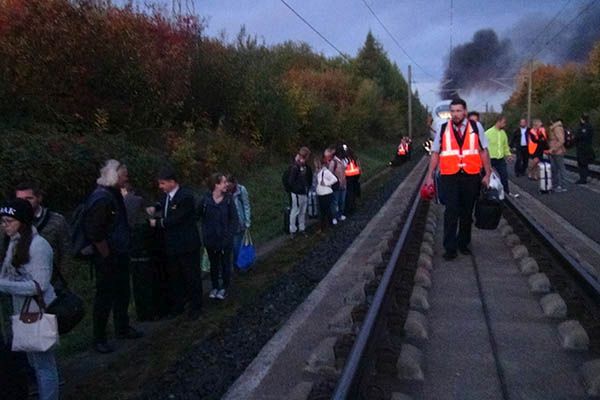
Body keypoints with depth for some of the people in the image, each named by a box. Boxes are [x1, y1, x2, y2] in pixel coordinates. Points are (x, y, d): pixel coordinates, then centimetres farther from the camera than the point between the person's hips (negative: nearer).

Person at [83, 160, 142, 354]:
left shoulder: (114, 194, 7)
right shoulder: (100, 199, -22)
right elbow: (94, 234, -25)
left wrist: (122, 254, 14)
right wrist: (107, 256, -17)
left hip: (120, 255, 9)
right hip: (107, 259, -9)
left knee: (122, 294, 20)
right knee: (105, 297, 4)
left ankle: (122, 328, 37)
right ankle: (99, 339, 19)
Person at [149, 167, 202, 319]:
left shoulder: (186, 197, -22)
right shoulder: (167, 194, 4)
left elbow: (175, 219, -23)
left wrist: (157, 223, -11)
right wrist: (155, 207, 7)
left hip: (187, 245, -8)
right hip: (172, 245, 8)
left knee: (192, 277, 8)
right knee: (174, 277, 17)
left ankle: (195, 307, 25)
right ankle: (177, 306, 33)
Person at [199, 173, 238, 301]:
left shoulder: (228, 199, -12)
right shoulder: (206, 200, -12)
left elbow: (234, 219, -7)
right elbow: (202, 218, -1)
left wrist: (228, 235, -12)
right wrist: (205, 235, -5)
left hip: (225, 239, -1)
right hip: (210, 240, 1)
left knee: (225, 263, 14)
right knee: (213, 264, 18)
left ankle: (224, 288, 32)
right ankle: (215, 287, 36)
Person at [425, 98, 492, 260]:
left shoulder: (476, 127, 4)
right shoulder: (443, 129, 3)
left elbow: (483, 151, 6)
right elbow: (435, 153, 5)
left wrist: (488, 174, 2)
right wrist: (430, 176, 0)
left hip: (471, 176, 2)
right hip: (449, 177, -1)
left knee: (467, 212, 11)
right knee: (451, 212, -6)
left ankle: (463, 243, 25)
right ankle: (450, 247, 0)